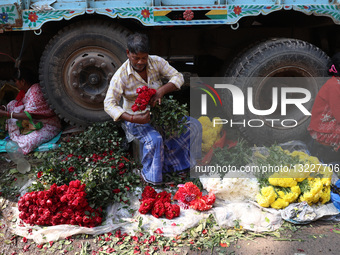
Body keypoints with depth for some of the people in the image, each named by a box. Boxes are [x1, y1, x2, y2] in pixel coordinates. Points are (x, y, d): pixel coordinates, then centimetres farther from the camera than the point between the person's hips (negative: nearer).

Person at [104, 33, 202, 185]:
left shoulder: (157, 62, -7)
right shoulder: (121, 75, -18)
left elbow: (178, 77, -11)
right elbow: (109, 104, -24)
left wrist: (161, 91, -32)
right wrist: (133, 119, -37)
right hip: (136, 118, -5)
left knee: (193, 125, -6)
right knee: (154, 140, -34)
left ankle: (181, 163, 7)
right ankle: (149, 176, -9)